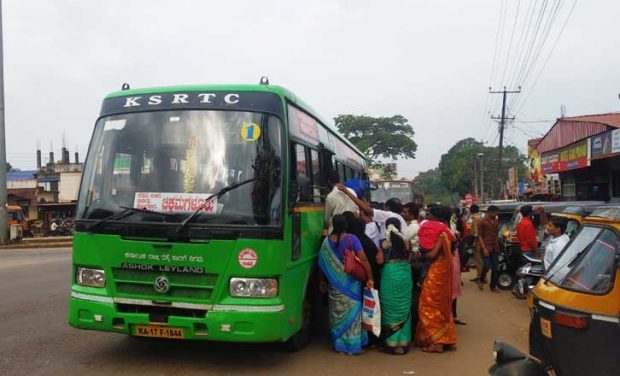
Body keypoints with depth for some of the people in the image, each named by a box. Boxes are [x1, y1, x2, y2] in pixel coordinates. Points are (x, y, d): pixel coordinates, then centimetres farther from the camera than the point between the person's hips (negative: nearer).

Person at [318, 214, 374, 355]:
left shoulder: (327, 242, -4)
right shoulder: (351, 239, -13)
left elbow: (323, 264, 3)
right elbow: (363, 260, -16)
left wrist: (324, 281, 17)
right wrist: (370, 278, -8)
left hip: (334, 284, 3)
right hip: (351, 283, -2)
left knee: (337, 314, 13)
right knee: (352, 312, 8)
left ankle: (339, 345, 20)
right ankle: (352, 346, 11)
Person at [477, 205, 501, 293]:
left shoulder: (496, 221, 11)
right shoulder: (483, 222, -6)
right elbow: (480, 236, -8)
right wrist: (484, 248, -15)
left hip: (495, 248, 6)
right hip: (486, 248, -6)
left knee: (495, 268, 6)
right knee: (487, 266, -12)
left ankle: (493, 286, 16)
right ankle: (481, 280, 14)